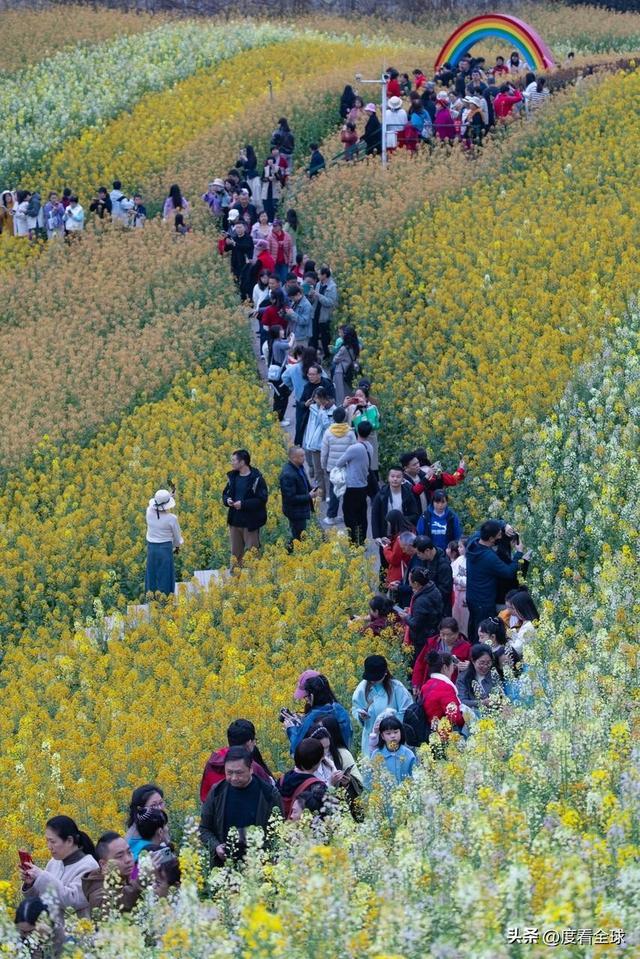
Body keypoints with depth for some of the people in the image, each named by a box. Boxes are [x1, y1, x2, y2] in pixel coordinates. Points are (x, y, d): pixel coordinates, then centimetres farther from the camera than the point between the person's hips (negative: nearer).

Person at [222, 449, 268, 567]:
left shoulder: (256, 478, -13)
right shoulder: (232, 476, 8)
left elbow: (262, 499, -17)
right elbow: (225, 493, 19)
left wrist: (243, 504, -23)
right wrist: (227, 500, -5)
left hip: (250, 523, -6)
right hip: (234, 521, 7)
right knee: (235, 554, 14)